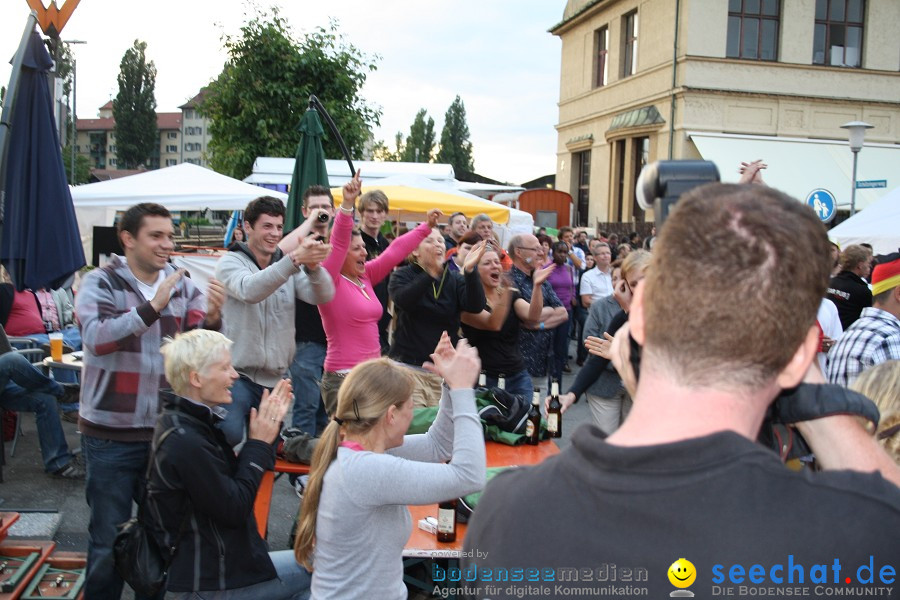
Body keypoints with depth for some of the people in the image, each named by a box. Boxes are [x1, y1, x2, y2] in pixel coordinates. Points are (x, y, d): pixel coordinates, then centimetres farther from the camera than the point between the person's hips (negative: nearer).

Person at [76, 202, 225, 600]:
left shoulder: (182, 286, 4)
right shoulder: (100, 283, -6)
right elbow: (97, 338, -22)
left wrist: (213, 318, -25)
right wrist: (152, 307, -31)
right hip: (111, 433, -3)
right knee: (109, 540, 7)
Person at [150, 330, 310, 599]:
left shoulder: (193, 423, 5)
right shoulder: (185, 441, -26)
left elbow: (234, 482, 9)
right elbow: (234, 510, -22)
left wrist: (266, 430, 0)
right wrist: (259, 443, -14)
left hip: (214, 563, 9)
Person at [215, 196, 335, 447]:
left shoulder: (289, 265, 8)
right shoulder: (230, 263, -4)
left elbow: (324, 296, -9)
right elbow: (250, 290, -28)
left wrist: (312, 265, -32)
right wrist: (295, 259, -41)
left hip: (276, 378, 5)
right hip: (238, 376, -5)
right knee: (228, 438, -20)